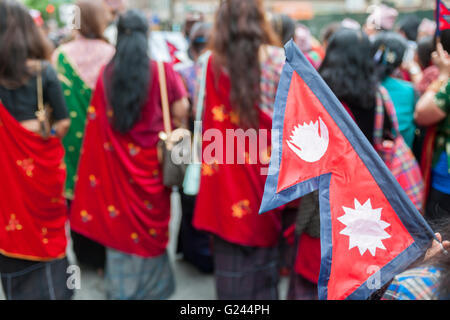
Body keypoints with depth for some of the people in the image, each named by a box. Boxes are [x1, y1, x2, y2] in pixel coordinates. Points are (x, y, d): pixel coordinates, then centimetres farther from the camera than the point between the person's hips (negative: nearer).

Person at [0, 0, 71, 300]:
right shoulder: (44, 71, -8)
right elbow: (63, 122, -6)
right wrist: (48, 146, 9)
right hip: (41, 160, 0)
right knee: (47, 228, 14)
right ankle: (51, 290, 25)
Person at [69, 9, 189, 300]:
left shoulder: (106, 74, -6)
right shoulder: (163, 71, -11)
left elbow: (96, 121, -1)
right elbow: (181, 111, -8)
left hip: (115, 162, 1)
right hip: (150, 161, -1)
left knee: (120, 220, 14)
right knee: (151, 221, 16)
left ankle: (121, 288, 27)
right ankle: (153, 286, 31)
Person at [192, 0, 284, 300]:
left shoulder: (214, 63, -4)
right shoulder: (279, 59, -7)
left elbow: (205, 117, 4)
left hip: (227, 173, 1)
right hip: (266, 166, 0)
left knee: (231, 251, 11)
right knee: (264, 238, 16)